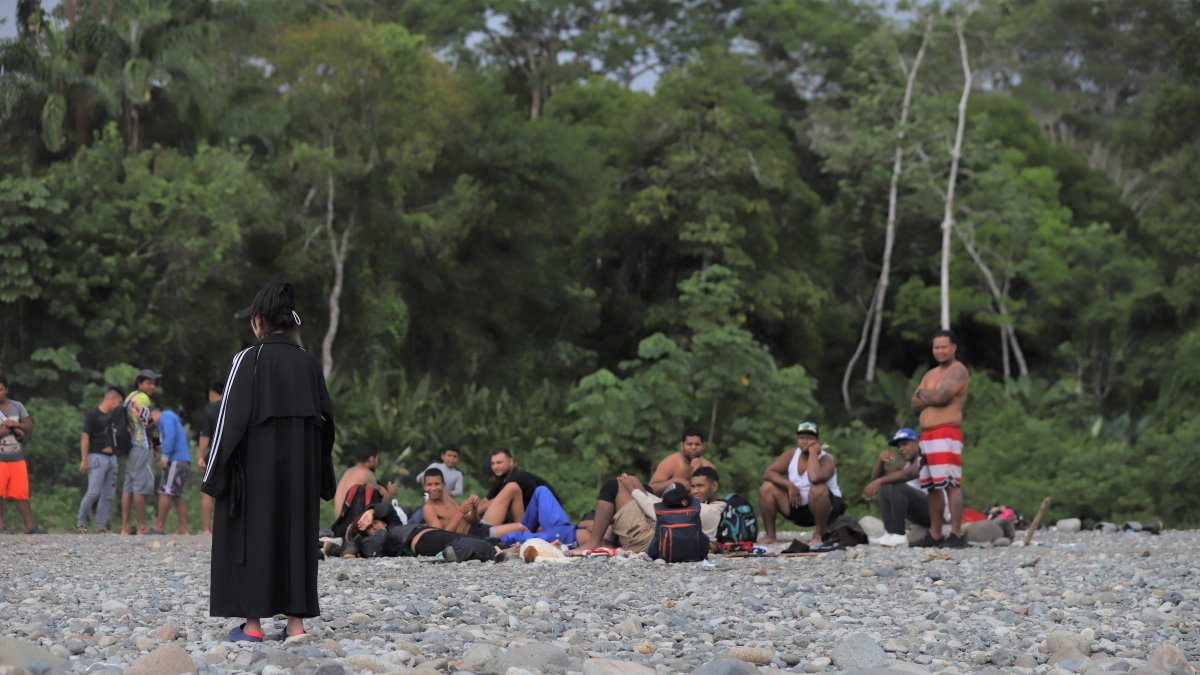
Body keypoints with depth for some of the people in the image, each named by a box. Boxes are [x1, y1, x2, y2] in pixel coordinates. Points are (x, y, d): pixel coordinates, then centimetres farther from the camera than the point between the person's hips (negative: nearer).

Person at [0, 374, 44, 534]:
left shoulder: (17, 406, 8)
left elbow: (29, 427, 5)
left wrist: (15, 424, -12)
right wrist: (13, 429, -11)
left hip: (17, 457, 3)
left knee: (22, 494, 0)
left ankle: (29, 526, 0)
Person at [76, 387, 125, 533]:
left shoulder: (113, 416, 16)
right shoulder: (92, 414, -5)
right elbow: (85, 437, -10)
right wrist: (84, 459, -16)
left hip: (112, 457, 8)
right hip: (97, 456, -8)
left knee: (108, 494, 6)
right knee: (93, 492, -12)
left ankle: (101, 525, 10)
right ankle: (80, 522, 0)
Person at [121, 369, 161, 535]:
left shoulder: (129, 398, 19)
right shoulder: (142, 398, -10)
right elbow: (149, 423, -13)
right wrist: (157, 443, 2)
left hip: (130, 446, 10)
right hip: (142, 447, -10)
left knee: (128, 487, 7)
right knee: (141, 487, -9)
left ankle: (125, 527, 5)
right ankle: (142, 527, -9)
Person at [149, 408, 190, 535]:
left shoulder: (165, 416, -3)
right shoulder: (171, 418, 27)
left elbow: (170, 435, -17)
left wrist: (165, 457, -18)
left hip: (176, 461, -10)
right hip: (184, 461, 10)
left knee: (165, 492, -9)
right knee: (176, 496, 11)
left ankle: (158, 528, -9)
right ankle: (183, 530, 8)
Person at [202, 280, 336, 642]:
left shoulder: (249, 359, -9)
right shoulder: (309, 362, 6)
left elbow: (230, 418, -11)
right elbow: (325, 420, 9)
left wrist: (215, 473, -5)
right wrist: (320, 476, 16)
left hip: (256, 466, -4)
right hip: (299, 468, 4)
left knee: (253, 536, 2)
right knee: (296, 536, 9)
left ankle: (253, 623, 1)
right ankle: (296, 622, 6)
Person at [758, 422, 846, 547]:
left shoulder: (826, 459, -18)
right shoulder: (791, 454, -1)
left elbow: (814, 478, -42)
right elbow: (768, 473, -6)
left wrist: (813, 453, -28)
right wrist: (789, 485, -22)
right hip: (797, 508, 5)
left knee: (818, 489, -38)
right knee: (767, 488, -10)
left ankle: (818, 535, -22)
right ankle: (770, 535, -5)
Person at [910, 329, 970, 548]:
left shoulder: (958, 371, -3)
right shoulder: (931, 374, 22)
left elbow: (941, 396, -18)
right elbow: (915, 405, 13)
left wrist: (922, 393, 1)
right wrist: (933, 397, -6)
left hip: (947, 434, -9)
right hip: (927, 435, 9)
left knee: (951, 485, -14)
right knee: (933, 487, 10)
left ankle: (956, 535, -18)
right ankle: (935, 535, 14)